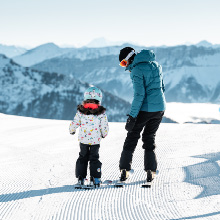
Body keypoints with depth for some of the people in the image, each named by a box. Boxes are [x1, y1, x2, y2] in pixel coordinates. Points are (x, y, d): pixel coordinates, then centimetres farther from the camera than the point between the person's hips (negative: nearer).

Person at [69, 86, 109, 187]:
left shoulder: (80, 112, -7)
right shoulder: (101, 113, -7)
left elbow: (74, 124, -2)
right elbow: (105, 127, -3)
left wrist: (72, 131, 21)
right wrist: (104, 134, 19)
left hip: (83, 140, 1)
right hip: (95, 140, -1)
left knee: (83, 157, 15)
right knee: (94, 158, 11)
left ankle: (81, 177, 12)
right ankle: (96, 178, 6)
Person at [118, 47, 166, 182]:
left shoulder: (137, 70, -14)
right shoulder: (155, 65, 10)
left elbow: (139, 95, -21)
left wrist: (132, 116, -19)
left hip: (145, 109, -6)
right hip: (160, 108, 6)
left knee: (132, 137, 9)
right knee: (149, 138, 17)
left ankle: (125, 170, 6)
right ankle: (151, 172, 8)